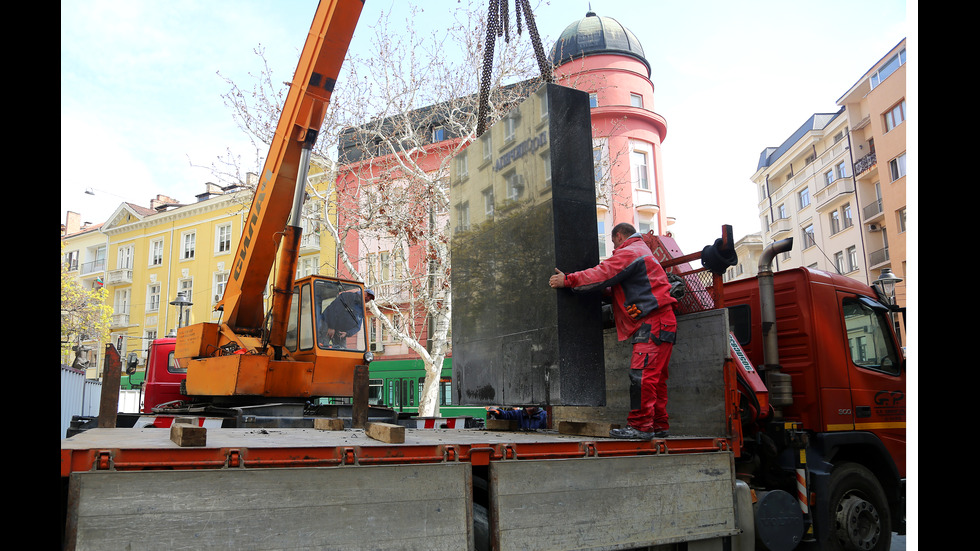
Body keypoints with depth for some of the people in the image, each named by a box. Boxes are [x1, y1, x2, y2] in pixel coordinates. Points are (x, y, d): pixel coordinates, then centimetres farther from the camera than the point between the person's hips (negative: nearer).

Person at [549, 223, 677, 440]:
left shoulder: (629, 253, -5)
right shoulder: (642, 252, 28)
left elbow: (602, 275, -12)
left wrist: (568, 280, -9)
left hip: (653, 322, -11)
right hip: (660, 323, 11)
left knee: (641, 374, -14)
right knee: (655, 377, 11)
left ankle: (640, 426, -15)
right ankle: (659, 425, 14)